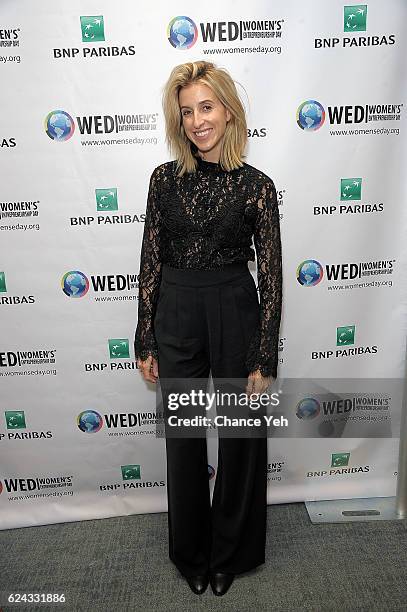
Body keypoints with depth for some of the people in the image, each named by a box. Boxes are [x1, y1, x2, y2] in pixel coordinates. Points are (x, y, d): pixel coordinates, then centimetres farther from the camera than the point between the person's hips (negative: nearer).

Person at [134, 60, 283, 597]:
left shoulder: (256, 185, -5)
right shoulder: (165, 178, 1)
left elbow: (270, 276, -6)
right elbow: (151, 263, 3)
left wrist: (265, 360, -8)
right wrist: (145, 343, 2)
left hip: (236, 316, -1)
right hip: (176, 317, 2)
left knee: (240, 438, 12)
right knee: (183, 439, 14)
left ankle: (230, 552, 40)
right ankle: (191, 552, 40)